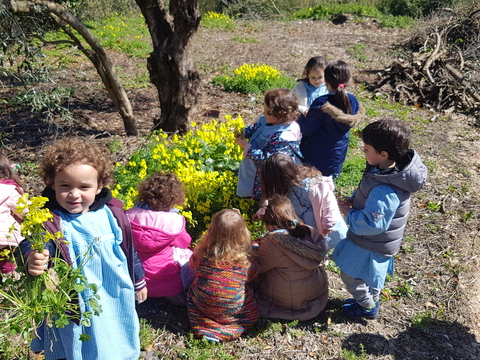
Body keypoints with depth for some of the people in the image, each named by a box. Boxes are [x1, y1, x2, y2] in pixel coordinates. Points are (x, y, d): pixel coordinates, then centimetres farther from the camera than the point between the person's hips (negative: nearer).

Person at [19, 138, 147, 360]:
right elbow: (32, 246, -35)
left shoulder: (111, 214, -7)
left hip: (117, 303, 4)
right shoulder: (49, 221, -20)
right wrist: (33, 261, -58)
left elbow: (128, 249, 6)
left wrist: (138, 281, 16)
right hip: (73, 307, -3)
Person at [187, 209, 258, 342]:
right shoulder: (246, 259, -21)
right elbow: (251, 276, 2)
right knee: (249, 288, 26)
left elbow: (192, 263, 3)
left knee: (193, 287, 29)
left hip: (203, 309, 0)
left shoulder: (203, 254, -21)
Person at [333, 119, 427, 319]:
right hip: (376, 241, 9)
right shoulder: (394, 168, -10)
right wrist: (354, 200, -6)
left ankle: (368, 308, 36)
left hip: (370, 246, -9)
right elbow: (369, 196, 7)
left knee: (351, 276, 14)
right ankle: (370, 300, 53)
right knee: (370, 275, 30)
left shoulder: (384, 191, -40)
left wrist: (349, 213, -22)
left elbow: (372, 223, -34)